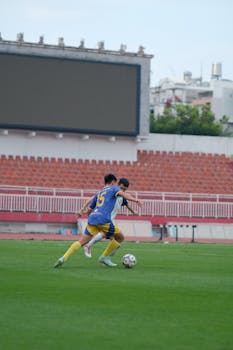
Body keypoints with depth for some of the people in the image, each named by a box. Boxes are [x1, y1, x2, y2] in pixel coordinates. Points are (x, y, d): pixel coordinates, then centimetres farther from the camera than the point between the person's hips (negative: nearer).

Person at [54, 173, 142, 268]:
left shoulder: (98, 192, 31)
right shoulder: (113, 189, 15)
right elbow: (122, 194, -7)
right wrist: (136, 200, -19)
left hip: (92, 218, 6)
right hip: (103, 219, -6)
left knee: (81, 242, 4)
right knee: (120, 238, 12)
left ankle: (64, 258, -13)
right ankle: (104, 257, 13)